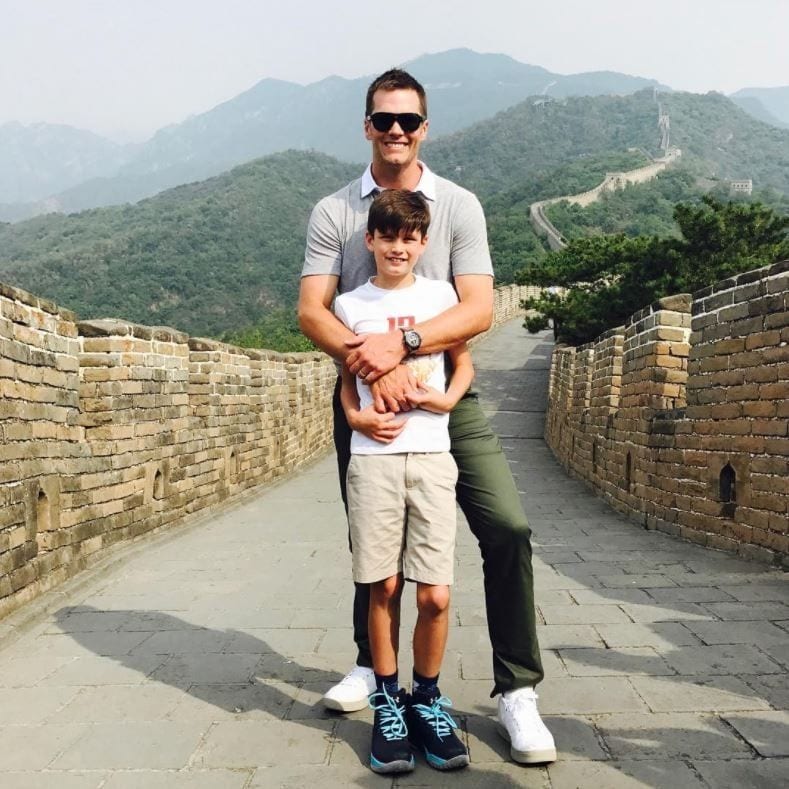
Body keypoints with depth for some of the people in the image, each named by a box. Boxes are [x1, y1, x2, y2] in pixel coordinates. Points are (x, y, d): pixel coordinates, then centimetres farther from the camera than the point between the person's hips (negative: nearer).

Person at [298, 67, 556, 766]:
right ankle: (372, 665, 36)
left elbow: (479, 309, -10)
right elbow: (312, 312, -7)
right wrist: (372, 360, -24)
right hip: (363, 397, 1)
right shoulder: (333, 212, 3)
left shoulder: (459, 205, 1)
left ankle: (517, 694, 1)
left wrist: (401, 342, -24)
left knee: (507, 529, -13)